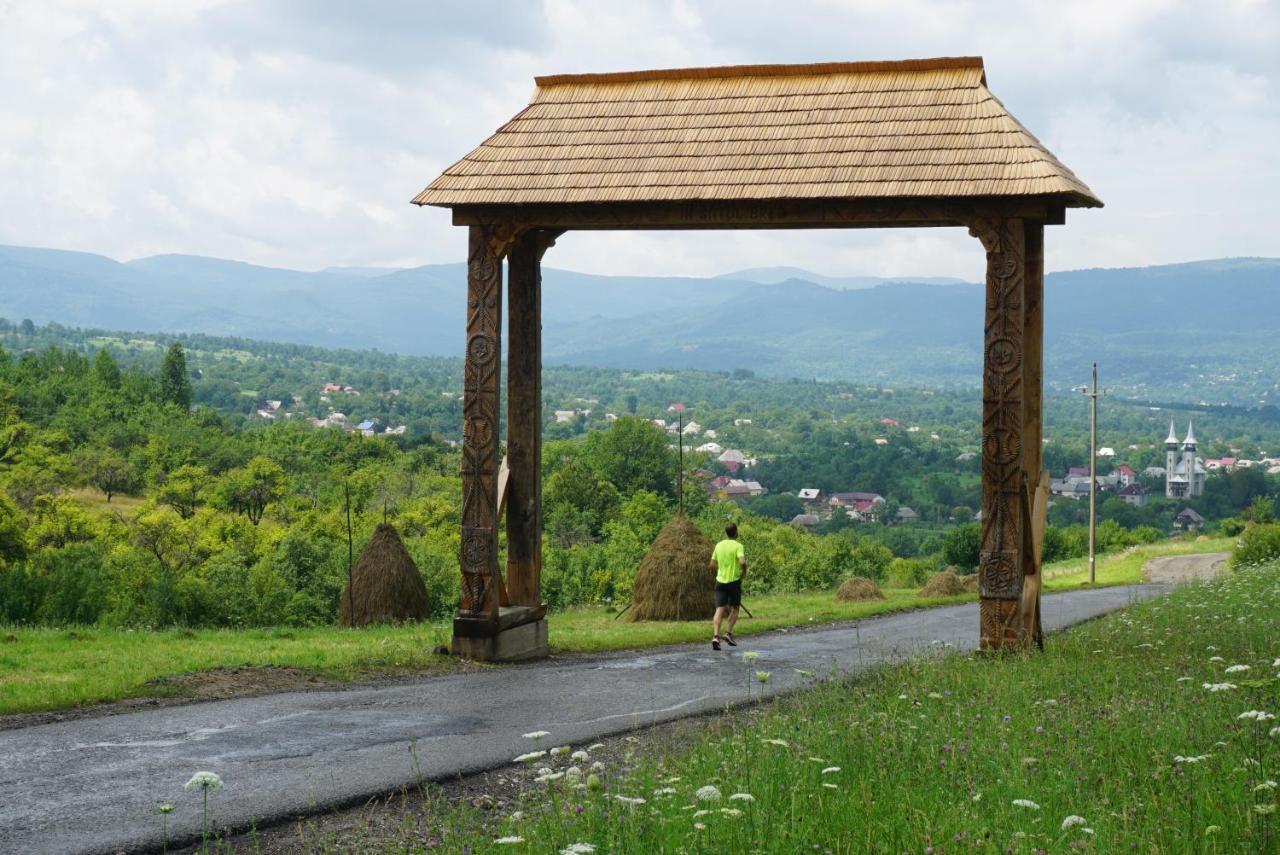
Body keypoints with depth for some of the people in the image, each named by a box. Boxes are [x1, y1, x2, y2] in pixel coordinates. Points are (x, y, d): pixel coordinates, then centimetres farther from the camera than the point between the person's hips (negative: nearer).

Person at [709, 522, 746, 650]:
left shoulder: (719, 545, 6)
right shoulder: (737, 546, -9)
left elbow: (712, 565, 11)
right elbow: (742, 562, -24)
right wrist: (744, 572, -5)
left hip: (720, 581, 3)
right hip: (734, 581, -3)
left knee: (719, 610, -3)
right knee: (734, 609, 15)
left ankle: (715, 636, -19)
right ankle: (728, 633, 1)